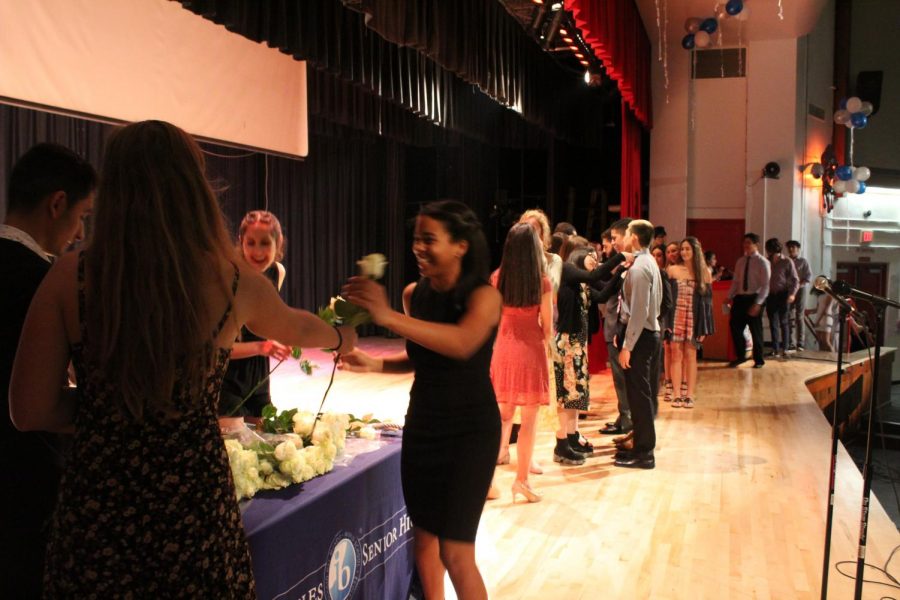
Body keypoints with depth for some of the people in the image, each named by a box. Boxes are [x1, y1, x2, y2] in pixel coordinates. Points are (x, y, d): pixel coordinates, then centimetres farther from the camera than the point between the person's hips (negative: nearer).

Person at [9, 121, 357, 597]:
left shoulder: (70, 277, -9)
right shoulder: (235, 282, -5)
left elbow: (31, 411, -5)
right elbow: (296, 328, 17)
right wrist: (340, 337, 39)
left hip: (94, 505, 0)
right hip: (193, 503, 1)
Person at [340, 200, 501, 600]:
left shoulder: (483, 296, -16)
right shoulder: (414, 293, 1)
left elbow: (462, 343, -38)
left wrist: (389, 317, -47)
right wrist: (373, 363, 0)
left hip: (470, 431, -6)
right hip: (421, 426, 6)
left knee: (455, 552, -4)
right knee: (424, 537, 15)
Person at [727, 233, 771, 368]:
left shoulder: (762, 262, -8)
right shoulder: (741, 261, 10)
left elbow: (765, 285, -13)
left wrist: (758, 303, -20)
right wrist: (730, 297, 0)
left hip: (754, 299, -5)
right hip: (740, 298, 5)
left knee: (756, 330, 6)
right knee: (735, 326, 0)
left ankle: (758, 360, 21)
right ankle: (740, 356, 16)